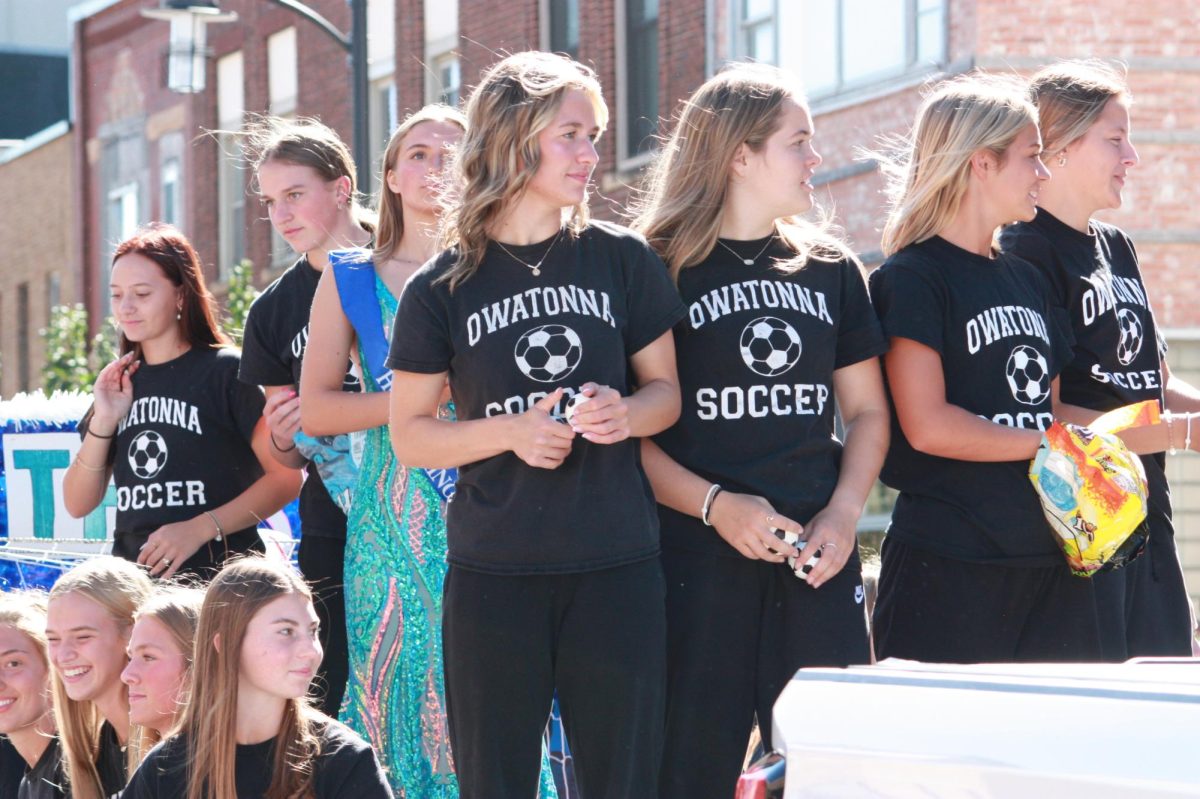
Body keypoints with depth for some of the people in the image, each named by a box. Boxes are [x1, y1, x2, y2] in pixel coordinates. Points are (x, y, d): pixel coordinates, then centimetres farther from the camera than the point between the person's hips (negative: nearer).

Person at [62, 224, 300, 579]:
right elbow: (78, 505, 14)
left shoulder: (227, 371, -1)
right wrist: (103, 423, 1)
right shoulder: (117, 384, 16)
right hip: (134, 577, 5)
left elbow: (285, 477, -6)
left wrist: (200, 528, -15)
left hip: (217, 573, -5)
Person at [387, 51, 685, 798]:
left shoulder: (622, 260, 4)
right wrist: (511, 431, -15)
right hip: (492, 573, -1)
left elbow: (665, 388, 12)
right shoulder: (442, 288, -1)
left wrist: (627, 414, -11)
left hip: (616, 567, 1)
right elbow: (410, 435, 3)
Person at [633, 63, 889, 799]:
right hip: (700, 555, -4)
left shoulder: (832, 269, 13)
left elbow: (867, 412, 15)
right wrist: (715, 504, -16)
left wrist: (844, 513, -2)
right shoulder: (662, 272, -2)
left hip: (817, 558, 4)